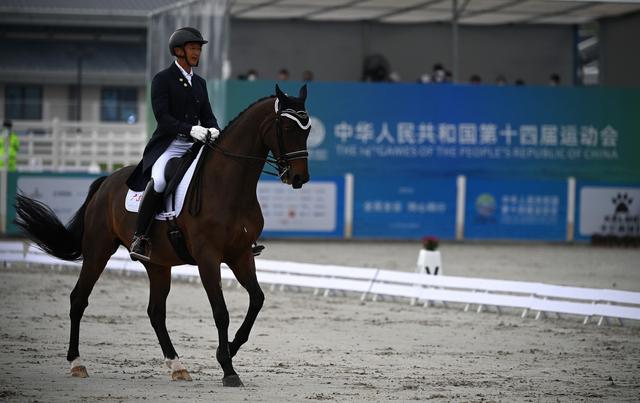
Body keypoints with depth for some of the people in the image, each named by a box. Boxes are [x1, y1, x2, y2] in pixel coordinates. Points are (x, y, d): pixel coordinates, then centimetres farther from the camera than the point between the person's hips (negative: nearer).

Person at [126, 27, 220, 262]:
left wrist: (213, 130, -9)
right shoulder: (163, 80, -1)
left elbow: (208, 115, 15)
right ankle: (140, 239, -28)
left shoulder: (200, 83, 19)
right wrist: (191, 129, -26)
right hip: (169, 145, -7)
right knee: (158, 181, -34)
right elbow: (162, 116, -12)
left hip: (196, 145, 7)